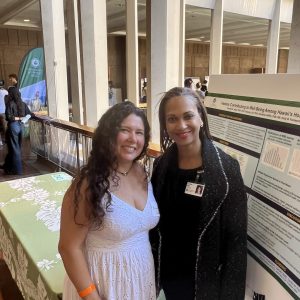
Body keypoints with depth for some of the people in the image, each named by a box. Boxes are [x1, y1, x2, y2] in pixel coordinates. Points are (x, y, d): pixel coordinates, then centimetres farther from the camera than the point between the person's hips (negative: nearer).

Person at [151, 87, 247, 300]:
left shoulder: (226, 168, -17)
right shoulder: (161, 165, -5)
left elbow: (236, 236, -13)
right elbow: (153, 223, 4)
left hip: (205, 277, -3)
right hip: (167, 272, 4)